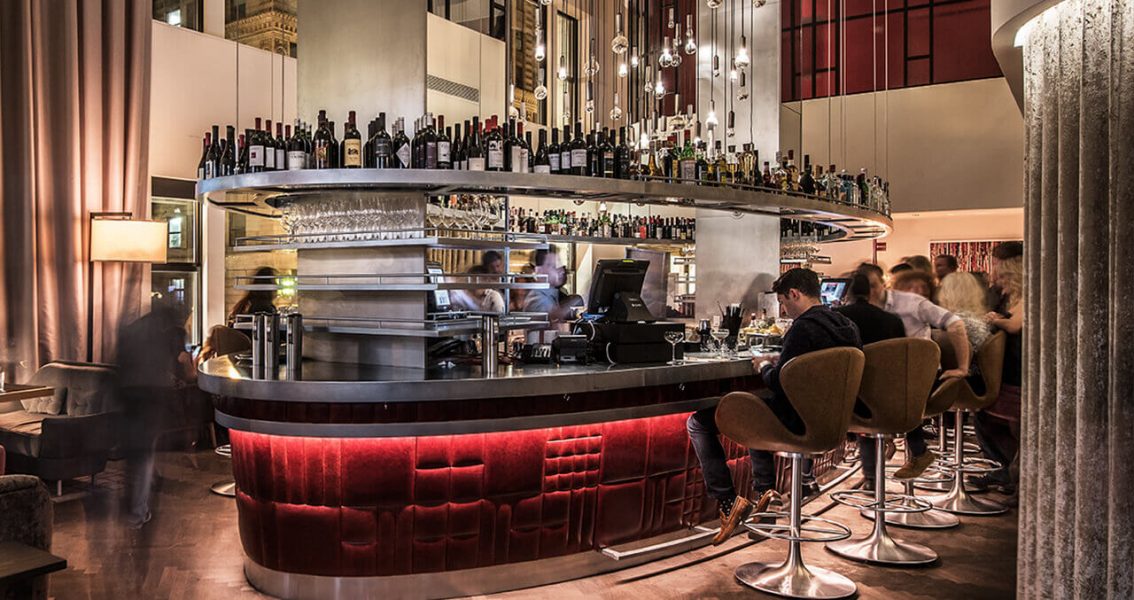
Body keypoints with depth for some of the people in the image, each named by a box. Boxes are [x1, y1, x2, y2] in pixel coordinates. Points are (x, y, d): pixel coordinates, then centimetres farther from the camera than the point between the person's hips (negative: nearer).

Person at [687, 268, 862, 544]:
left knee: (698, 423, -2)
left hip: (797, 422, -9)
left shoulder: (804, 327, -22)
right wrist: (778, 361, 14)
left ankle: (729, 501, -1)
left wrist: (763, 366, -1)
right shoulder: (845, 325, 4)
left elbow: (777, 384, -21)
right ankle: (764, 491, 34)